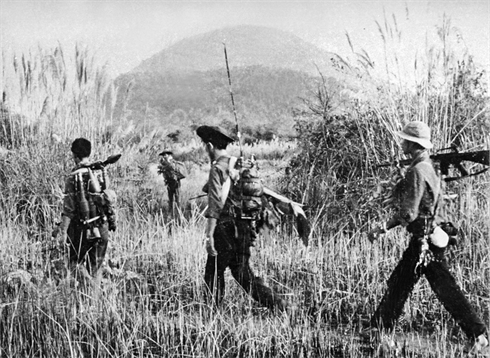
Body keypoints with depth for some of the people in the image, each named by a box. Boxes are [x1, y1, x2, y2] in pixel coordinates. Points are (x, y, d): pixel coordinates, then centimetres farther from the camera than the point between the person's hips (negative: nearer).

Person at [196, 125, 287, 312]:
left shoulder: (218, 168, -12)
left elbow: (215, 204, -18)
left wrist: (209, 235, -18)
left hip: (226, 228, -8)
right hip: (244, 227, 8)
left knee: (214, 274, 5)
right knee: (243, 274, 13)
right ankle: (280, 306, 5)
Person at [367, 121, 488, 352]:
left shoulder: (418, 172, -19)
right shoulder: (426, 167, 11)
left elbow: (408, 213, -22)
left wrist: (383, 229, -11)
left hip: (424, 240, -10)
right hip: (424, 238, 10)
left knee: (445, 288, -1)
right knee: (398, 283, 12)